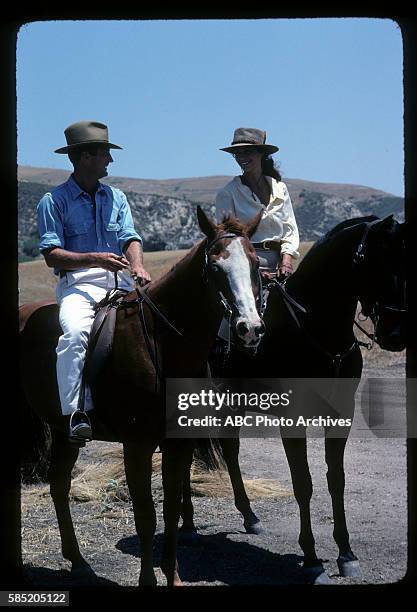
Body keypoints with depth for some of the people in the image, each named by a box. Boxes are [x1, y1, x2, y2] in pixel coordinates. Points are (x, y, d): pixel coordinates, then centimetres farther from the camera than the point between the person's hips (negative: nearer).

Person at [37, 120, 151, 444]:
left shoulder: (116, 197, 21)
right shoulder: (54, 201, 5)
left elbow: (131, 238, 9)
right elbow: (52, 255, -4)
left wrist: (137, 266, -14)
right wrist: (95, 258, -18)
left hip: (120, 283, 5)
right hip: (78, 283, -4)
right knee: (76, 332, -35)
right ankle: (78, 412, -34)